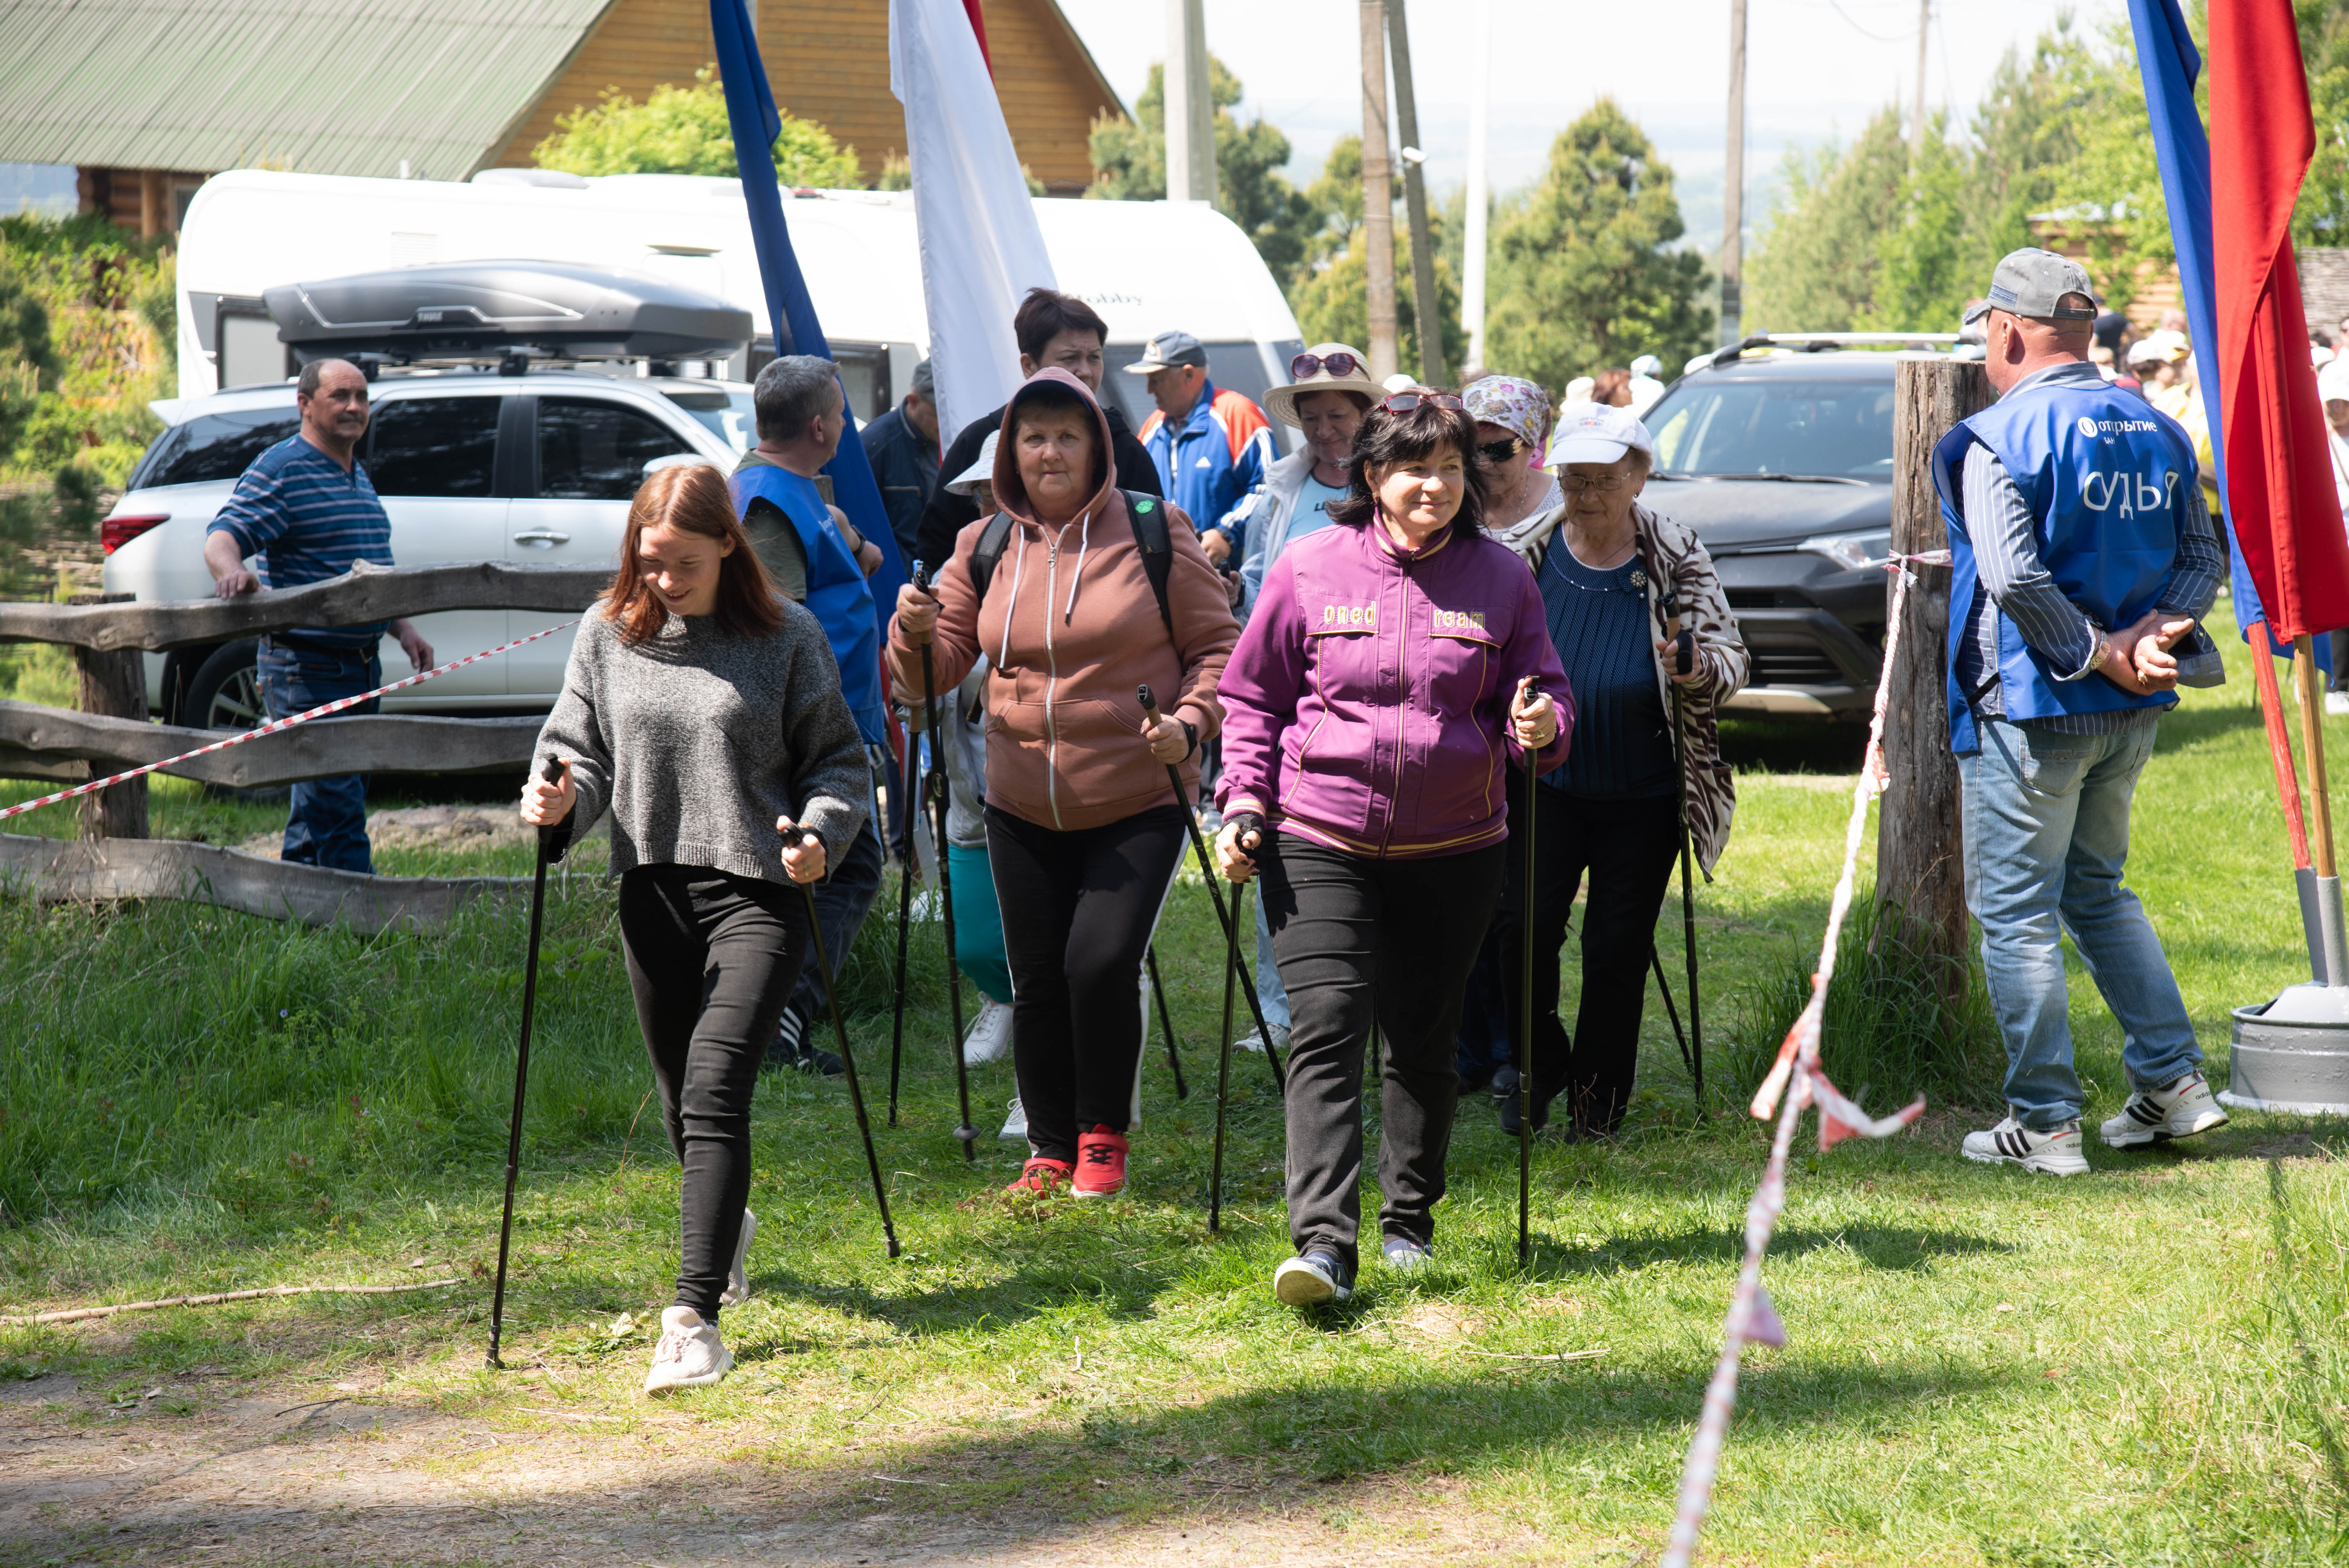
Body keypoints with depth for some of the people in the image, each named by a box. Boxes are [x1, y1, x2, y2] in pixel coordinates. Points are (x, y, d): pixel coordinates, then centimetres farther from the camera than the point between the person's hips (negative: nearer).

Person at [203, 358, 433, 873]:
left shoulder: (357, 475, 19)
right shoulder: (281, 470, -9)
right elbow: (221, 539, -21)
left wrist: (402, 628, 20)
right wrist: (231, 570, -43)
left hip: (361, 665, 9)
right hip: (307, 668, -9)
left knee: (319, 807, 13)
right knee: (336, 803, -12)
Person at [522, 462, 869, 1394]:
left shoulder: (786, 636, -2)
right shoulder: (607, 633, 6)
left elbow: (838, 756, 4)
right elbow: (580, 750, 12)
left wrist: (822, 829, -15)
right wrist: (559, 801, -10)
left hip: (757, 893, -4)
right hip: (653, 891, 4)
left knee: (715, 1090, -16)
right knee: (682, 1101, 14)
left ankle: (694, 1316, -19)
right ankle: (726, 1228, 45)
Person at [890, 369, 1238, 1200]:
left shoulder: (1155, 532, -3)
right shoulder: (982, 548, 5)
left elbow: (1216, 647, 1)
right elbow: (934, 674, 5)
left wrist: (1190, 721, -16)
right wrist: (915, 631, -17)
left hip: (1138, 802, -3)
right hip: (1024, 809, 3)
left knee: (1102, 960, -16)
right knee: (1037, 981, 5)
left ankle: (1104, 1138, 5)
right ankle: (1051, 1150, 22)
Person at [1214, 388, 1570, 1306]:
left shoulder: (1500, 577, 4)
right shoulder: (1309, 568, 0)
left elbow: (1540, 689, 11)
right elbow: (1252, 697, 8)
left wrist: (1540, 724, -13)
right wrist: (1244, 802, -2)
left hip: (1454, 849, 2)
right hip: (1319, 842, -2)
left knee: (1423, 1039, 11)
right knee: (1326, 1031, -13)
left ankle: (1409, 1222, 27)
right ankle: (1323, 1242, -19)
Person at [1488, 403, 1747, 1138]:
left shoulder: (1677, 559, -2)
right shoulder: (1526, 557, 1)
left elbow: (1731, 654, -1)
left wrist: (1698, 669, -22)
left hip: (1643, 796, -1)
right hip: (1545, 783, 1)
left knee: (1618, 950, 2)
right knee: (1523, 928, -11)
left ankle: (1598, 1100, 18)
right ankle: (1538, 1069, 13)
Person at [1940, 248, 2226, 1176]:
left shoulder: (1999, 438, -13)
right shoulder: (2157, 432, 9)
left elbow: (2015, 579, -23)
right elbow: (2202, 562, 9)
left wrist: (2100, 651, -14)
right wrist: (2149, 634, -4)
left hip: (2032, 708, -7)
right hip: (2132, 715, 7)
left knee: (2016, 914, 1)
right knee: (2099, 891, 21)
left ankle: (2045, 1123, 3)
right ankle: (2174, 1083, 16)